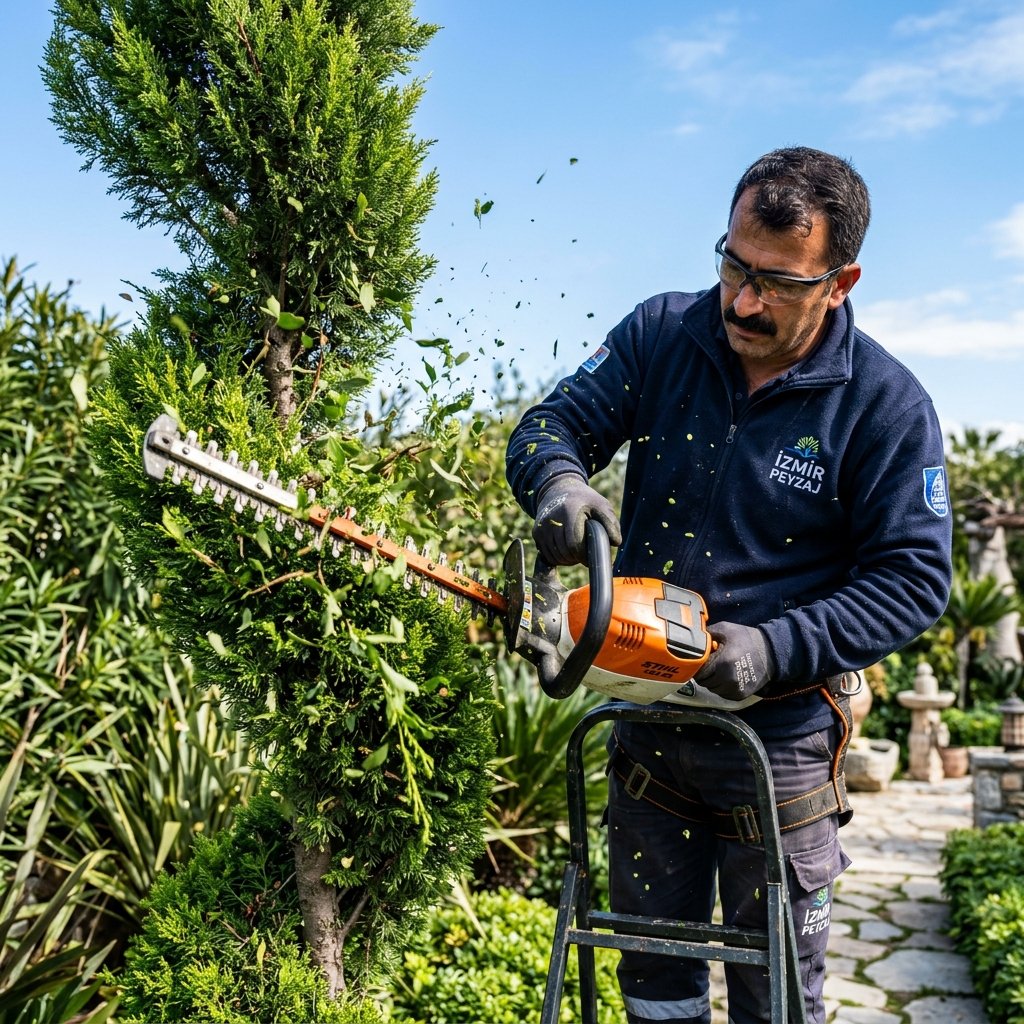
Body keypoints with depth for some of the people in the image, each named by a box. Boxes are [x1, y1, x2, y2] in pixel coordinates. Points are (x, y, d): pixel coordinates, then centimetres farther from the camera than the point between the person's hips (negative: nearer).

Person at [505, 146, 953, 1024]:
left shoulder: (887, 406, -13)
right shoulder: (659, 336, -5)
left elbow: (914, 577, -13)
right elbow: (552, 423, -3)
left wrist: (778, 650, -25)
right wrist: (559, 480, -27)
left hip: (780, 741, -3)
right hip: (646, 721, 3)